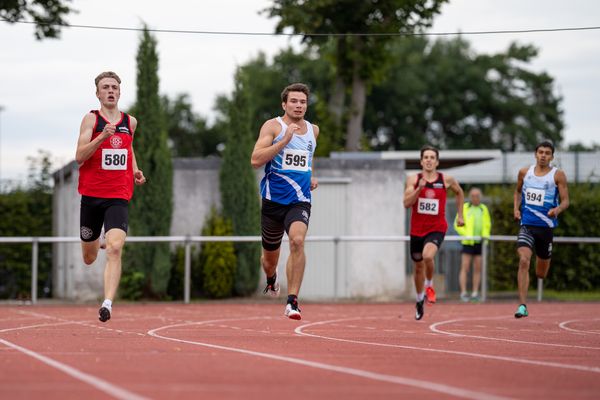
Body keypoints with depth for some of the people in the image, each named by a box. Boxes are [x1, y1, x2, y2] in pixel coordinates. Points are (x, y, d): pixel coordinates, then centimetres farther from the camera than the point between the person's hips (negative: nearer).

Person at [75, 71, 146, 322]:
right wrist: (103, 136, -25)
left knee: (114, 249, -22)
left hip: (118, 197, 1)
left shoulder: (130, 122, 10)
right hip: (91, 195, -1)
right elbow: (79, 156, -13)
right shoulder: (91, 119, -2)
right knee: (89, 258, 12)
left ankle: (108, 303, -27)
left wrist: (135, 170, 13)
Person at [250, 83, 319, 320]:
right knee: (270, 256, 14)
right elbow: (256, 160, -18)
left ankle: (292, 301, -27)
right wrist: (285, 140, -22)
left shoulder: (313, 130, 11)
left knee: (297, 241, -28)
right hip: (274, 200, -1)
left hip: (300, 200, 1)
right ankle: (271, 279, 53)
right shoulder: (273, 127, -5)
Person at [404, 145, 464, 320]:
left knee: (428, 256, -31)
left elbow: (459, 193, 19)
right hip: (417, 229, 2)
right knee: (418, 266, 15)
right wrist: (419, 188, -25)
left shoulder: (446, 180, -2)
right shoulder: (413, 179, -3)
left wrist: (460, 215, 16)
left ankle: (429, 286, -2)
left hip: (436, 228, -2)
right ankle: (420, 300, 38)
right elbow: (406, 203, -13)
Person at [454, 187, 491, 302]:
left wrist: (485, 235, 0)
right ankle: (463, 293, -7)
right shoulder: (464, 208, 2)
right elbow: (457, 224, 0)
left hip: (480, 242, 4)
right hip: (468, 242, -4)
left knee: (478, 268, 3)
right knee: (465, 268, -8)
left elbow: (487, 225, 19)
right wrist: (466, 234, -14)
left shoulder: (484, 209, 14)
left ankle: (475, 293, 7)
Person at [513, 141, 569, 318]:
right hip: (527, 225, 0)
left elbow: (565, 201, -3)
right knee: (524, 261, -23)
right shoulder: (524, 172, 5)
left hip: (546, 226, 0)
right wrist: (516, 208, 6)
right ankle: (523, 305, -22)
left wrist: (557, 210, -24)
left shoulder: (558, 175, -3)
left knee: (541, 273, 13)